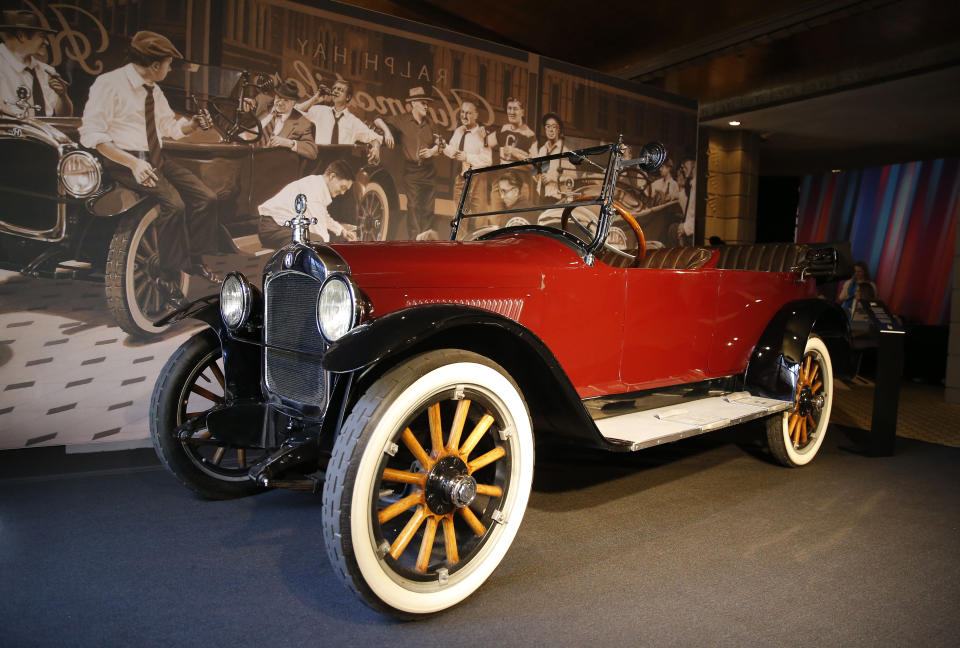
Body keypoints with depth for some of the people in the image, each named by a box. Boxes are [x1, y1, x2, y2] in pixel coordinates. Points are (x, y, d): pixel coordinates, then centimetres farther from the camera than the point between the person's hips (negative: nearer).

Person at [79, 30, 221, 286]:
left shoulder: (153, 91, 16)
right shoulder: (109, 84, -9)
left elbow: (170, 126, 27)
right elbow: (91, 135, -15)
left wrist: (191, 124, 3)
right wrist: (132, 162, -27)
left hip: (157, 159, 8)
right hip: (125, 161, -8)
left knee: (206, 198, -9)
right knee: (174, 204, -30)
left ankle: (194, 261, 6)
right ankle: (170, 276, -18)